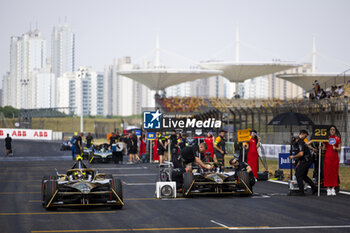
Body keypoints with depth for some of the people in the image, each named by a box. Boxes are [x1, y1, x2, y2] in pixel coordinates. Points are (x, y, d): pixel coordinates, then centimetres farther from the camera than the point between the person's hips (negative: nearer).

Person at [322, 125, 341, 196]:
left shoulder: (338, 138, 5)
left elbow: (339, 148, 5)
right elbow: (324, 148, 9)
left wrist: (335, 148, -14)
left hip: (335, 157, 1)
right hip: (327, 156, -1)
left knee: (334, 172, 1)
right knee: (327, 172, -3)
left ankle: (333, 189, 6)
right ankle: (328, 189, 1)